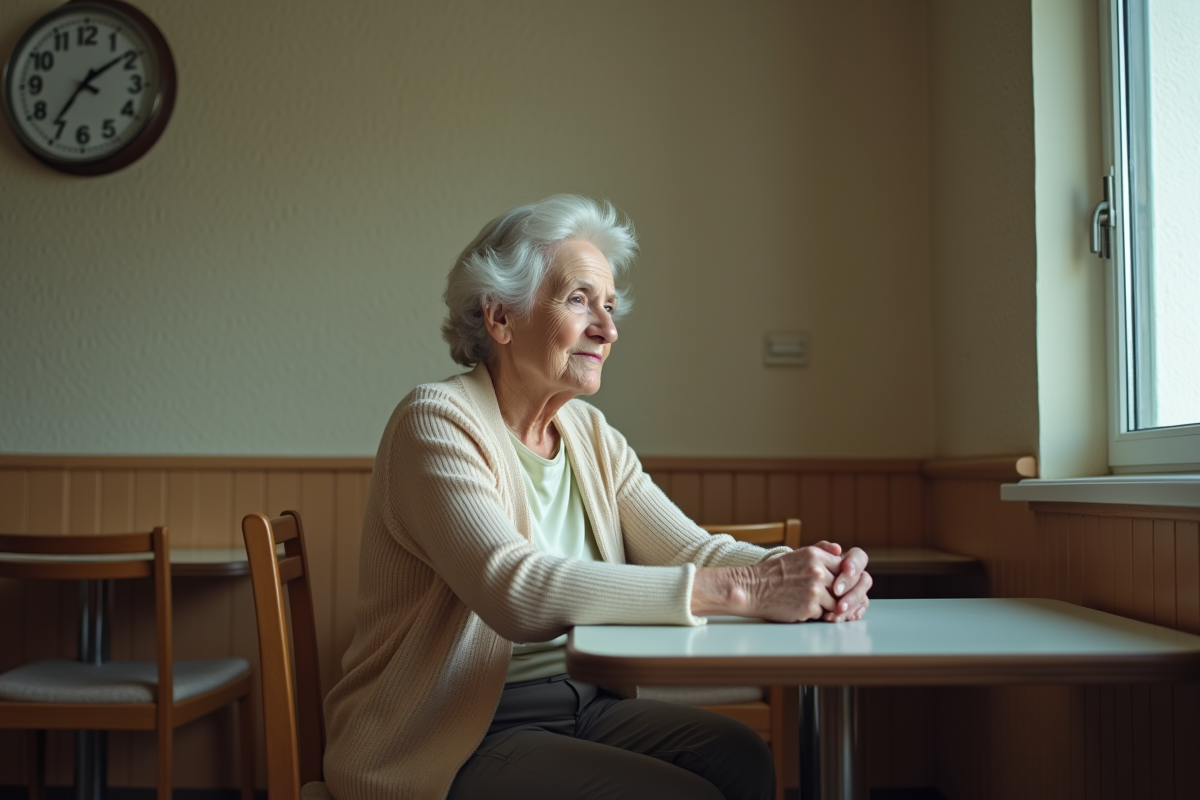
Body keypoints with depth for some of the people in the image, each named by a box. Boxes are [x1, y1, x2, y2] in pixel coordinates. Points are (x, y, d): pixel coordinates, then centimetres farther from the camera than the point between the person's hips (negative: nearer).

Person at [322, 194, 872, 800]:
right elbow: (516, 591, -30)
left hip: (583, 705, 7)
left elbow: (691, 549, 0)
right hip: (453, 742, -6)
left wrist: (806, 575, -23)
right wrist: (739, 588, -34)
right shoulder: (436, 421, -15)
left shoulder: (590, 435, 9)